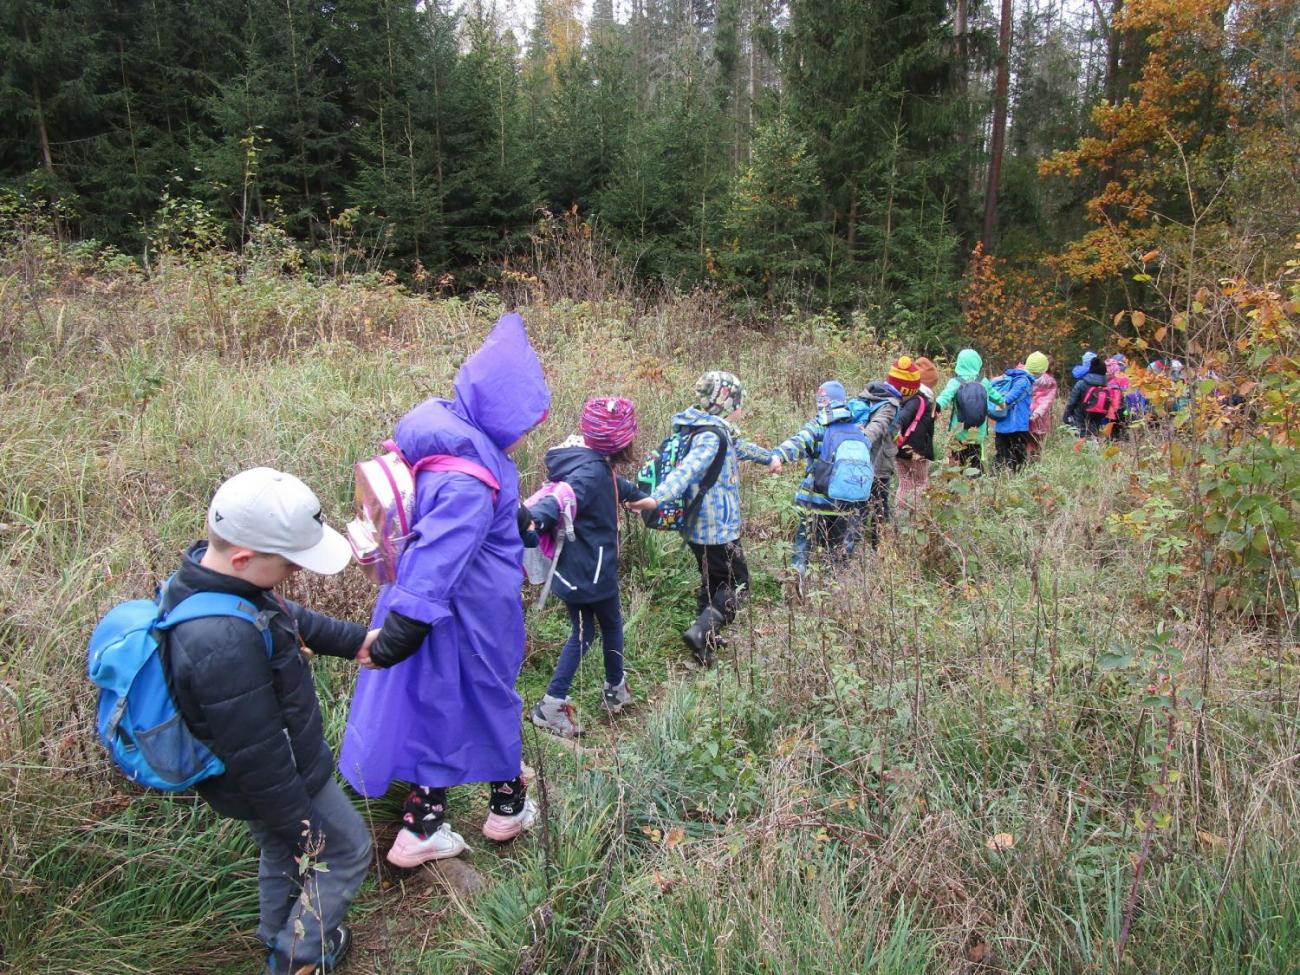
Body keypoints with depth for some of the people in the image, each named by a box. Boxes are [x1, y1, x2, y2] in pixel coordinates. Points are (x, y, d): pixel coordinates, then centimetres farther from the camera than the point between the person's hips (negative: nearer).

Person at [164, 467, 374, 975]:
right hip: (280, 781, -8)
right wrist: (297, 823, -16)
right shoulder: (224, 645, -42)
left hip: (266, 770, 9)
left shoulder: (205, 570, -13)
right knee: (347, 851, 16)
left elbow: (288, 617, 7)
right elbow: (257, 755, -30)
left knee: (281, 855, 30)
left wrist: (353, 640, 12)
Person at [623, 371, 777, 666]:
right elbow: (687, 469, -39)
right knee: (736, 584, 3)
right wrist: (657, 498, -54)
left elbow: (740, 447, 31)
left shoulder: (716, 431, 11)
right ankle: (701, 631, -8)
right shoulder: (711, 437, -22)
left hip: (699, 529, 10)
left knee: (712, 582, 21)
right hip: (719, 531, -10)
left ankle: (707, 641, 29)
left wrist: (769, 458, 48)